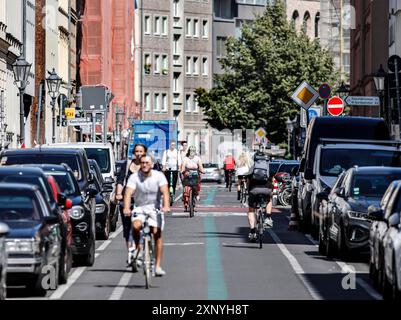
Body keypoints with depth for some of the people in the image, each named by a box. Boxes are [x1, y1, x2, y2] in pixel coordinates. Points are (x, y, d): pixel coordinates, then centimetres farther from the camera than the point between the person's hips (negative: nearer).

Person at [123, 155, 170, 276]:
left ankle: (158, 266, -8)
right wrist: (126, 208, -37)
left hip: (155, 208, 0)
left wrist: (166, 206, -39)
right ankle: (137, 247, 2)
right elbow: (128, 193, -19)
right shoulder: (134, 177, -8)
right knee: (136, 226, -29)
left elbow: (165, 192, -20)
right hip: (139, 208, 0)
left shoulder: (159, 176, -8)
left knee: (157, 233, -13)